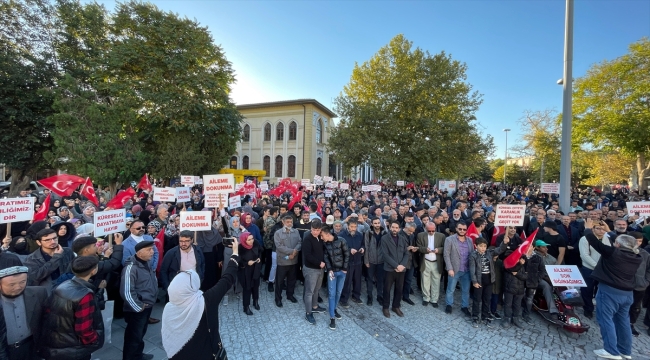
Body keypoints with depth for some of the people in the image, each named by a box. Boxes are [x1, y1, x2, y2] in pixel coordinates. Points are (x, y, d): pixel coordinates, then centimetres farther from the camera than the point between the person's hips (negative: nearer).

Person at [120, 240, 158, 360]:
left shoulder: (147, 264, 4)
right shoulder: (131, 267, -23)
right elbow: (126, 292, -25)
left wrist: (152, 300, 11)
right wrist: (139, 307, -17)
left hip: (148, 306, 8)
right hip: (137, 310, -8)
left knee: (141, 334, 24)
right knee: (134, 336, 9)